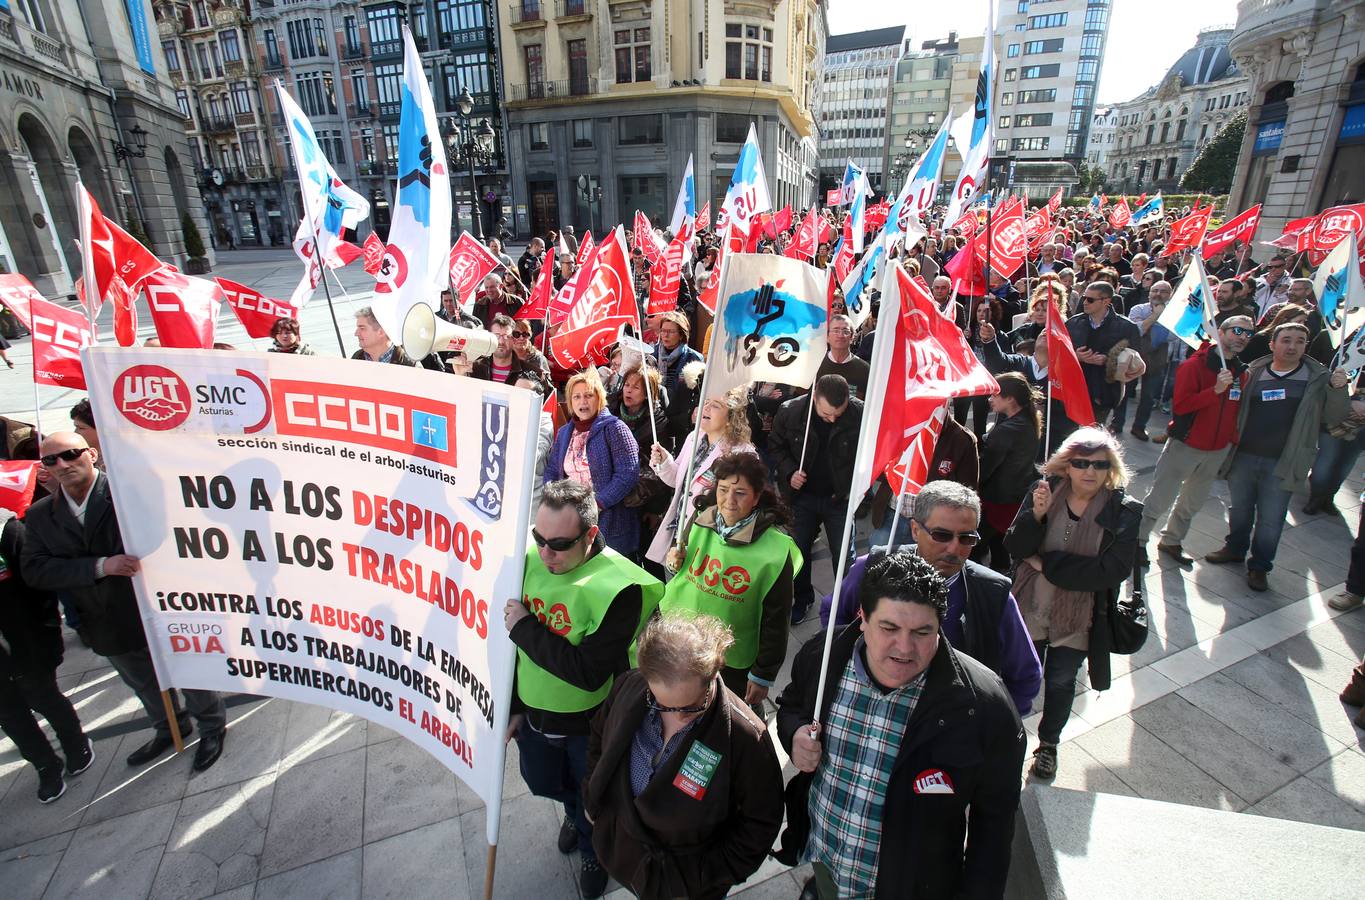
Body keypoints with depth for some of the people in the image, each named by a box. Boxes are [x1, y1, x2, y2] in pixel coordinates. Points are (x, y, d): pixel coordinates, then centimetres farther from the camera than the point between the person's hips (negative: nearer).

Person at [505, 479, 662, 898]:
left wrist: (526, 628, -28)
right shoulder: (528, 561, -15)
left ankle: (594, 851, 56)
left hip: (590, 722, -5)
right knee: (542, 783, 31)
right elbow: (512, 638, 0)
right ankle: (574, 809, 64)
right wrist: (512, 705, 8)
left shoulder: (617, 587, -33)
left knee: (593, 799, 22)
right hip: (533, 711, 5)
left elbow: (589, 672, -34)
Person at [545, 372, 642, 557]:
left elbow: (628, 474, -15)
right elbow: (551, 470, 17)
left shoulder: (614, 428, -7)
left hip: (608, 523, -5)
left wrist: (597, 503, -19)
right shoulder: (564, 432, 13)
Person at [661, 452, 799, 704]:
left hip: (732, 664, -4)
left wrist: (763, 674, -7)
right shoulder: (700, 521, -9)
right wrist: (676, 560, -10)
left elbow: (775, 619, -14)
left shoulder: (775, 549, -22)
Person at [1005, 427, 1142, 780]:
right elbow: (1015, 548, -14)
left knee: (1060, 682, 19)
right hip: (1029, 608, 1)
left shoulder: (1124, 511, -14)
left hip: (1077, 618, 0)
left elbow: (1114, 569, -22)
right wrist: (1036, 516, -32)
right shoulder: (1044, 490, -12)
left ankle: (1049, 744, 46)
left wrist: (1046, 563, -20)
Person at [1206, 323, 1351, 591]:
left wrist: (1338, 390, -17)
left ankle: (1260, 566, 22)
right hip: (1243, 458, 1)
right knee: (1239, 509, 17)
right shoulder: (1252, 374, 2)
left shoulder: (1318, 378, 0)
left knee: (1270, 520, 6)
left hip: (1282, 465, -1)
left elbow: (1335, 418, 0)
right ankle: (1235, 548, 39)